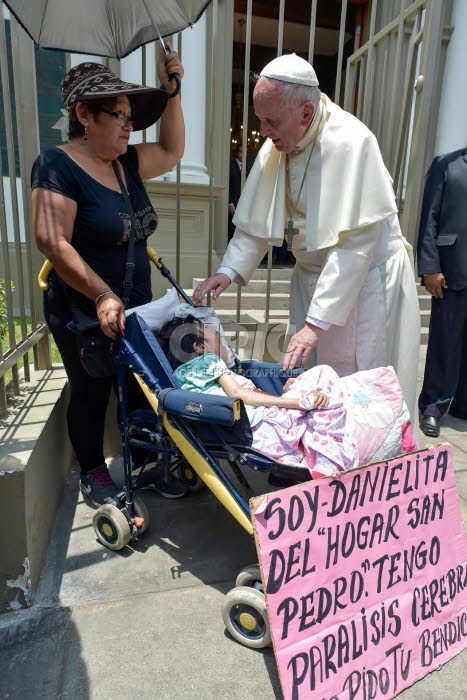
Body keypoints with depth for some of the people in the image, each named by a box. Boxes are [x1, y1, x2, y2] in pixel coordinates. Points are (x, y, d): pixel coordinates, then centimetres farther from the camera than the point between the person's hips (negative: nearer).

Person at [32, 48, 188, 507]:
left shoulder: (126, 164, 7)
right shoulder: (58, 165, -14)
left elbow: (171, 151, 20)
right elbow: (53, 242, -23)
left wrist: (170, 90, 9)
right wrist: (103, 297, -31)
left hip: (135, 310, 7)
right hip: (83, 316, -6)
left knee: (141, 391, 13)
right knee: (90, 395, 10)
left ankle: (143, 465, 33)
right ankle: (93, 474, 32)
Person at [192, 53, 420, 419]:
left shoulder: (350, 142, -21)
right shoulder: (276, 146, 0)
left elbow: (354, 245, -25)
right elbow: (256, 223, 7)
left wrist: (316, 322, -27)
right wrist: (229, 271, -8)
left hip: (368, 282, -6)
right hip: (313, 277, 6)